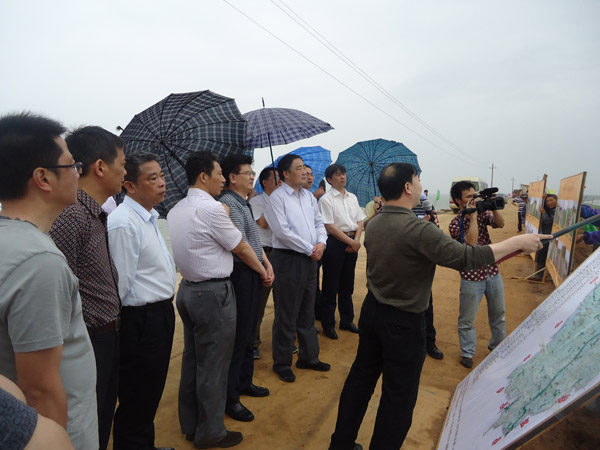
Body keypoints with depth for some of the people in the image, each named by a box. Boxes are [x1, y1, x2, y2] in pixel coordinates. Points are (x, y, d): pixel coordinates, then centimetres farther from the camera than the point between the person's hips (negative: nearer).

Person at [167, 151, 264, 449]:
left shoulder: (175, 210, 9)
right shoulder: (212, 208, -18)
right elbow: (241, 247, -9)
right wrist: (261, 270, 6)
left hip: (187, 289, 9)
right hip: (213, 294, -9)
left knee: (192, 360, 20)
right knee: (213, 366, 6)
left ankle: (190, 425, 36)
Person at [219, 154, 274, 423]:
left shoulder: (244, 204, 15)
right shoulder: (229, 203, -16)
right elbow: (240, 246, -20)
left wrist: (267, 263, 2)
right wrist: (263, 272, -9)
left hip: (254, 275, 10)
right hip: (241, 276, -10)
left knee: (248, 333, 20)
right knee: (238, 337, 0)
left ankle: (244, 382, 37)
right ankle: (229, 398, 15)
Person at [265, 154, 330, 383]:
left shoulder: (309, 196, 12)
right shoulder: (277, 197, -10)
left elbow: (319, 222, 15)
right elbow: (282, 231, -18)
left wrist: (321, 243, -5)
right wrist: (310, 249, -14)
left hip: (310, 260, 7)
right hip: (288, 260, -7)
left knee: (307, 313, 18)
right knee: (286, 316, 4)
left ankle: (309, 357, 34)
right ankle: (282, 364, 22)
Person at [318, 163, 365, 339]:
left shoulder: (352, 198, 12)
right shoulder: (326, 199, -8)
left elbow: (359, 221, 13)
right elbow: (330, 227, -14)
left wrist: (357, 240, -4)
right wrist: (351, 242, -14)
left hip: (352, 243, 6)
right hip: (334, 243, -6)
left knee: (347, 285, 16)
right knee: (330, 286, 2)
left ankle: (347, 320, 31)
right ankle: (328, 325, 16)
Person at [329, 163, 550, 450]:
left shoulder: (373, 224, 1)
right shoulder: (417, 229, -24)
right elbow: (468, 258, -23)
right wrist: (518, 242, -11)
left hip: (372, 309, 8)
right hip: (403, 321, -8)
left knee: (361, 377, 20)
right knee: (399, 394, 11)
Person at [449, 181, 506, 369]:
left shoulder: (482, 212, 3)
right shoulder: (455, 224, -13)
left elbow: (500, 223, -10)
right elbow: (472, 242, -26)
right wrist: (472, 217, -24)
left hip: (493, 272, 6)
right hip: (472, 277, -5)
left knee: (498, 313, 22)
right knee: (467, 320, 6)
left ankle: (498, 345, 44)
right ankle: (467, 352, 25)